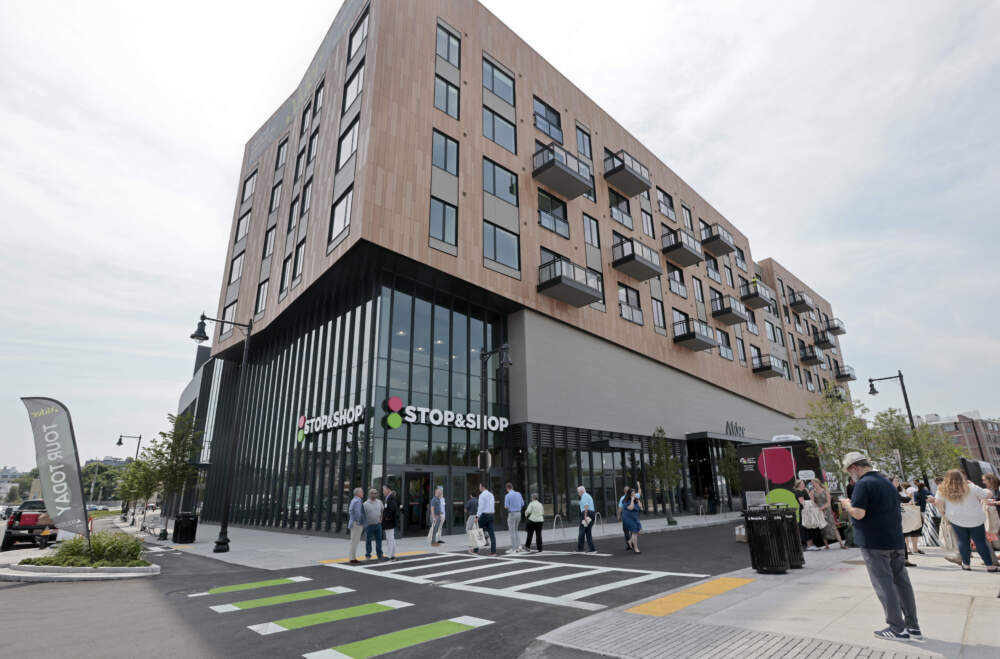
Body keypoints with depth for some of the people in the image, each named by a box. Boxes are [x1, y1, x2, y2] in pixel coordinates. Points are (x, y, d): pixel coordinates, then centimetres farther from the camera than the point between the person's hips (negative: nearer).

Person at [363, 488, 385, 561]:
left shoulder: (379, 502, 4)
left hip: (378, 525, 4)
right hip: (369, 525, -4)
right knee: (368, 541, 5)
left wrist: (381, 519, 8)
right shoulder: (366, 504, -8)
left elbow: (383, 511, 16)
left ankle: (380, 555, 15)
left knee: (379, 540, 7)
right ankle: (368, 555, 17)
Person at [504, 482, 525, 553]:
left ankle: (513, 549, 4)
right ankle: (519, 546, 7)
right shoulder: (518, 494, 7)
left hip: (511, 514, -6)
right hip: (518, 513, 6)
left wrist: (505, 507, 10)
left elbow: (506, 507, -15)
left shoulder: (507, 495, -11)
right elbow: (522, 504, 12)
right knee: (515, 530, 19)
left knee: (512, 532, 1)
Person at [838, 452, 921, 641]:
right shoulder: (887, 482, 13)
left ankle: (897, 629, 7)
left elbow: (859, 513, -22)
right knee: (901, 582, 13)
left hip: (874, 543, -9)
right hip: (895, 540, 9)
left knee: (884, 585, 0)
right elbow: (896, 512, 21)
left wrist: (847, 504, -3)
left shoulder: (863, 484, -16)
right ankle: (913, 627, 19)